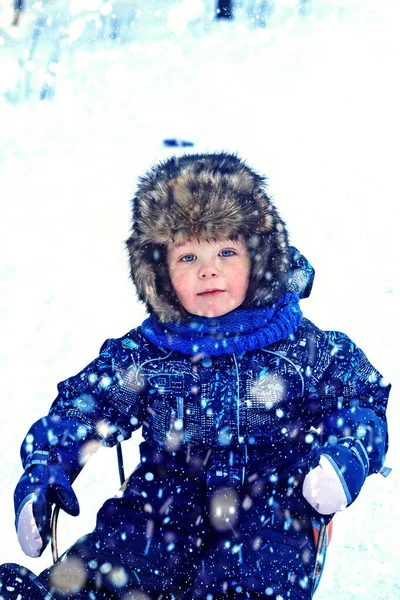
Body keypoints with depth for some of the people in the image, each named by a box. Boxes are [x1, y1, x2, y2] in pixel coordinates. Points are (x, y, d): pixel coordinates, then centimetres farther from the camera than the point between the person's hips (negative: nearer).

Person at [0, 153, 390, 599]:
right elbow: (81, 405, 13)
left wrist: (345, 455, -11)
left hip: (271, 500, -2)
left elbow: (362, 399, 10)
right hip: (169, 497, 2)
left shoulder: (304, 348, 4)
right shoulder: (140, 356, 7)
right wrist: (44, 467, -4)